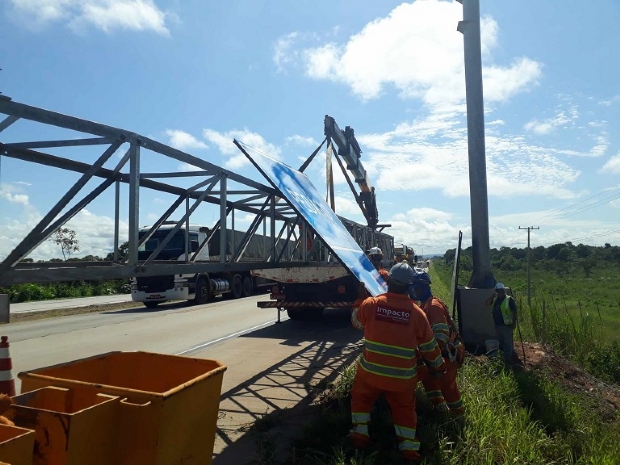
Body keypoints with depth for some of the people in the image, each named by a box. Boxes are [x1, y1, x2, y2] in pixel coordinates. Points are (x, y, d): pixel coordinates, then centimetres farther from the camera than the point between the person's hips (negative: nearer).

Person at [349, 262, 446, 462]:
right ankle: (409, 447, 23)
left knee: (361, 398, 27)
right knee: (405, 409, 23)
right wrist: (438, 366, 19)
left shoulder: (371, 304, -11)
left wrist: (358, 303, 31)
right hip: (402, 377, 1)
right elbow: (429, 346, 2)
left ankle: (360, 433, 27)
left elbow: (356, 320, 12)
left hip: (371, 371, 0)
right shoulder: (416, 312, -10)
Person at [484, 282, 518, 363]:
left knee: (508, 342, 0)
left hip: (506, 325, -7)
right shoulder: (495, 299, 7)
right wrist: (492, 295, -6)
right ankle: (502, 357, 32)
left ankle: (508, 359, 6)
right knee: (501, 342, 19)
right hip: (497, 325, 7)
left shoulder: (509, 300, -12)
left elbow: (514, 312, -12)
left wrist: (514, 323, -15)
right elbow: (487, 303, 0)